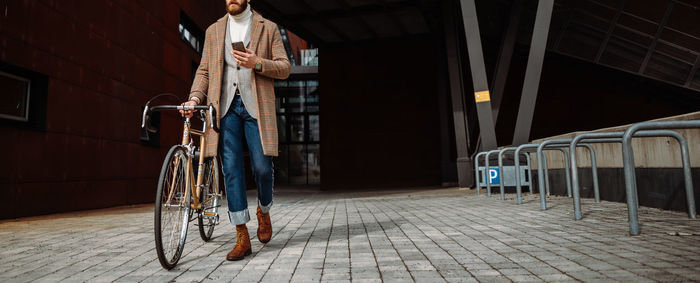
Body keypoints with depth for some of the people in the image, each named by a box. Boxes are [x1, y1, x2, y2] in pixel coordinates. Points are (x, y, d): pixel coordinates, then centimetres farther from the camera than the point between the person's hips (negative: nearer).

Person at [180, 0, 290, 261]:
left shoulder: (268, 28, 10)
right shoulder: (213, 31, 18)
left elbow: (285, 68, 4)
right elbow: (204, 70, 16)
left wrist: (257, 63, -14)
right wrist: (195, 98, 0)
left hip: (256, 105, -2)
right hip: (225, 107, 2)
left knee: (262, 167, -7)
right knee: (231, 169, -3)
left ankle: (264, 212, 25)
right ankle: (242, 238, 3)